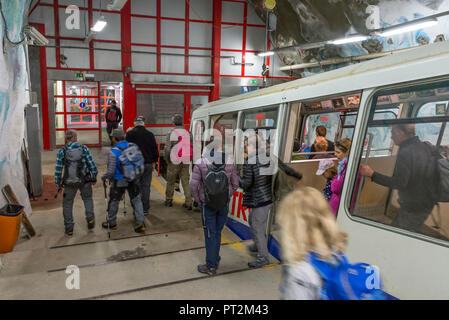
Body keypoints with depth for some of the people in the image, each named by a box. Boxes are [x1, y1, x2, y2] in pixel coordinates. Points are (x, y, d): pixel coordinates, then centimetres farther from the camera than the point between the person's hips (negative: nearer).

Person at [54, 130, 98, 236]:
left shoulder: (62, 151, -4)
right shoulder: (84, 148, -5)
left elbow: (58, 169, -2)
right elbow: (92, 164, -3)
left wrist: (58, 183, 8)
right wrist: (94, 177, 9)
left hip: (69, 183, 0)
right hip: (85, 181, 0)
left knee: (67, 203, 16)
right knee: (87, 198, 25)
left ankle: (69, 228, 18)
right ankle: (90, 219, 13)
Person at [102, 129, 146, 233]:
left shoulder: (114, 152, -19)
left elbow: (111, 171, -19)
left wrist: (104, 177, 0)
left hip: (119, 182, -3)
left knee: (113, 202, 16)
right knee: (136, 200, 10)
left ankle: (111, 223, 32)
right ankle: (141, 223, 7)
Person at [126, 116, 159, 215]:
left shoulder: (130, 134, -4)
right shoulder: (150, 134, 1)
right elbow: (155, 149, 6)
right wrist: (154, 162, 17)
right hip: (148, 164, 1)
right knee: (146, 186, 7)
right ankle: (145, 209, 12)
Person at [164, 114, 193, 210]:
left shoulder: (171, 133, -6)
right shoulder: (188, 133, 5)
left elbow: (167, 148, -10)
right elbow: (192, 147, 3)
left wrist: (166, 159, 4)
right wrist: (188, 159, 13)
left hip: (174, 162, -3)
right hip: (185, 162, 3)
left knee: (170, 181, 13)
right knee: (186, 182, 6)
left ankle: (169, 200, 25)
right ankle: (188, 203, 2)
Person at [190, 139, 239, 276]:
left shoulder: (200, 163, -13)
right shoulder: (229, 162, -6)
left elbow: (193, 185, -14)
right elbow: (235, 184, -1)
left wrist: (198, 200, 1)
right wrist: (227, 197, 11)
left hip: (207, 204, -3)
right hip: (224, 204, 3)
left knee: (210, 234, 8)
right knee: (218, 232, 19)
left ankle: (211, 266, 18)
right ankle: (215, 259, 33)